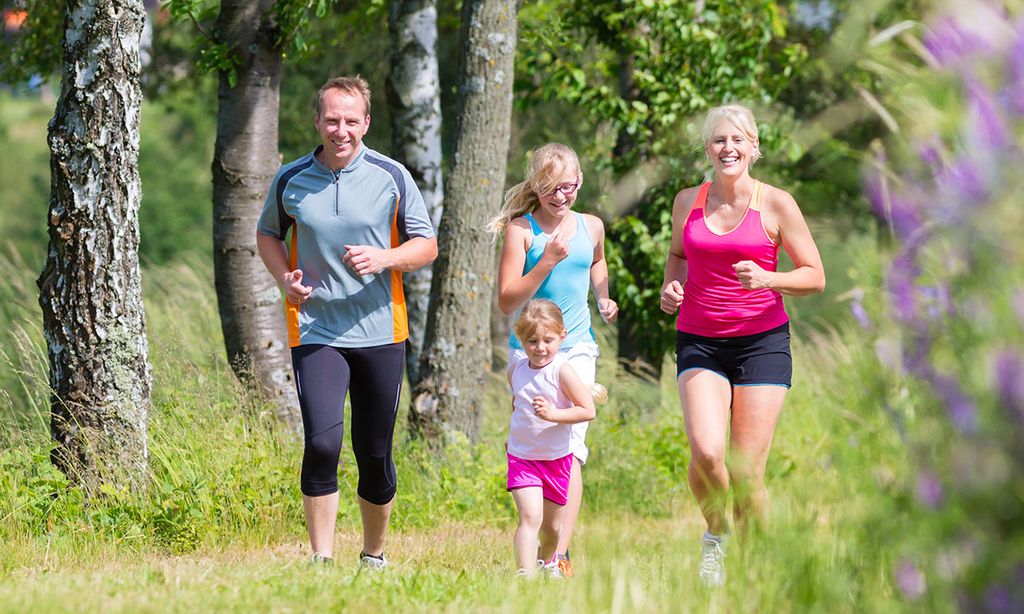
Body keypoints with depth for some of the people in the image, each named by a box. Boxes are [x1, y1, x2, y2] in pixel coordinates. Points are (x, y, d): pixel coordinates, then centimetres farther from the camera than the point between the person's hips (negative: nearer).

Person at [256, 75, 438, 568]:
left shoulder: (391, 177, -1)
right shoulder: (291, 180, 1)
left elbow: (426, 245, 4)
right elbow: (267, 233, 18)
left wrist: (382, 259, -16)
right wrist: (285, 278, -2)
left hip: (380, 331, 1)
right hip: (314, 330, -1)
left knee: (375, 454, 8)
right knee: (322, 444, -17)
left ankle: (374, 555, 27)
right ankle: (321, 560, -9)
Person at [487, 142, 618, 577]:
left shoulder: (591, 227, 7)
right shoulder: (521, 230, -5)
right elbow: (507, 301, -11)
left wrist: (604, 299, 16)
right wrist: (548, 261, -19)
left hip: (577, 349, 2)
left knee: (570, 449, -10)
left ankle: (561, 553, -14)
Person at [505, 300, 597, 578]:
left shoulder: (562, 371, -16)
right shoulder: (516, 370, 0)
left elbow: (588, 410, -18)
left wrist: (552, 414, -29)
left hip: (557, 458, -1)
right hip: (522, 458, 1)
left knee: (551, 524, 16)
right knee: (530, 516, -19)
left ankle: (547, 561, 46)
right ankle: (525, 572, -24)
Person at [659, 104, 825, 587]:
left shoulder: (775, 204, -1)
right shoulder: (687, 202, 7)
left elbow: (814, 277, 2)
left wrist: (766, 278, -16)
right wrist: (671, 285, 6)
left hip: (762, 342, -1)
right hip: (699, 342, 1)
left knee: (747, 471, -6)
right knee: (706, 452, -21)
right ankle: (714, 534, 8)